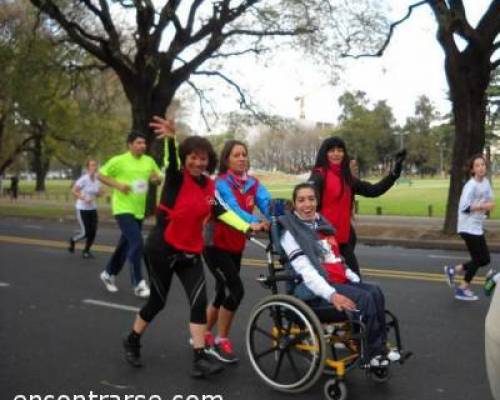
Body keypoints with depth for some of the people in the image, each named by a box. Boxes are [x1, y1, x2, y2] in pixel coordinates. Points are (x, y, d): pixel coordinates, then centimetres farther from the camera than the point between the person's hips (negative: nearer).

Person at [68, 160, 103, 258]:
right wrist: (84, 198, -27)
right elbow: (73, 190, -16)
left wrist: (100, 192, -9)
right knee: (85, 233, -8)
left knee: (93, 232, -2)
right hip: (82, 209, -5)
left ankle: (86, 251, 18)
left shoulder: (97, 180, 2)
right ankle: (73, 240, 24)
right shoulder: (84, 179, -16)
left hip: (93, 209, 6)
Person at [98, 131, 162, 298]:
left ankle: (109, 273, 37)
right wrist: (118, 185, -17)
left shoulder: (149, 161, 6)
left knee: (126, 244, 16)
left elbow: (159, 180, 14)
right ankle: (138, 284, -8)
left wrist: (156, 179, -10)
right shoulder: (119, 160, -9)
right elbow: (101, 175, -3)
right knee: (136, 243, -16)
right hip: (123, 208, -6)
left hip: (139, 210, 6)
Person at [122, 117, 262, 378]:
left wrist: (247, 227, -19)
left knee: (199, 300, -8)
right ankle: (132, 341, 33)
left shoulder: (209, 185, 3)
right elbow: (172, 160, -33)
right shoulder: (176, 178, -13)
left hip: (190, 252, 5)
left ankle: (200, 358, -3)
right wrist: (171, 138, -55)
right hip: (161, 249, -4)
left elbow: (221, 212, -5)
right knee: (158, 300, 8)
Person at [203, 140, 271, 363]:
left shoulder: (253, 183, -1)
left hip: (236, 246, 6)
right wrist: (254, 222, -52)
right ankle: (220, 341, 0)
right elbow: (232, 208, -34)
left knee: (224, 293, 13)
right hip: (215, 245, -6)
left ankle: (204, 335, 33)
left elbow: (267, 203, -18)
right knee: (237, 290, -16)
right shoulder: (221, 183, -17)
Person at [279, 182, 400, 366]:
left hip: (339, 282, 7)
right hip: (314, 290, -7)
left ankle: (381, 345, -12)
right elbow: (306, 271, -18)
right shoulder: (291, 232, -6)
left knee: (375, 292, -16)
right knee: (364, 298, -24)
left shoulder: (322, 224, 18)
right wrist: (331, 295, -30)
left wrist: (357, 281, 7)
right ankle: (373, 352, -13)